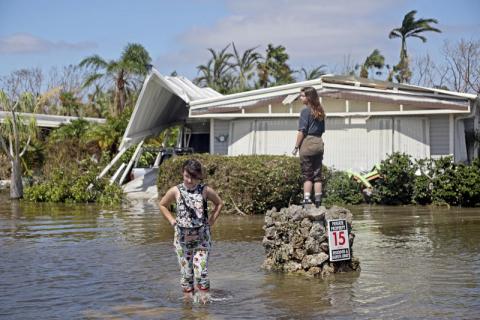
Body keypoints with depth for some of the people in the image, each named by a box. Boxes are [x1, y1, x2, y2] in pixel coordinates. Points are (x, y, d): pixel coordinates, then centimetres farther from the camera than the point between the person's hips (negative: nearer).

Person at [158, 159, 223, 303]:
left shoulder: (205, 190, -6)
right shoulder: (175, 191, -4)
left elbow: (219, 203, 12)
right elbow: (162, 205, 14)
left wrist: (211, 220, 3)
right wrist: (172, 221, 4)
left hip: (202, 238, -1)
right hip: (182, 238, 1)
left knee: (201, 272, -10)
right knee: (186, 273, 6)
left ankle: (204, 300, 0)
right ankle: (188, 300, 16)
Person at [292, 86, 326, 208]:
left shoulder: (305, 111, -9)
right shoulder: (320, 111, 12)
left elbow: (302, 131, -12)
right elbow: (322, 130, 15)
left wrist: (296, 147, -8)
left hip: (307, 143, -6)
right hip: (319, 143, 6)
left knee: (307, 175, -3)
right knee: (317, 174, 7)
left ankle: (307, 199, -9)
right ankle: (318, 201, 8)